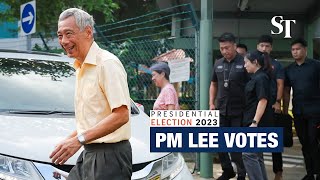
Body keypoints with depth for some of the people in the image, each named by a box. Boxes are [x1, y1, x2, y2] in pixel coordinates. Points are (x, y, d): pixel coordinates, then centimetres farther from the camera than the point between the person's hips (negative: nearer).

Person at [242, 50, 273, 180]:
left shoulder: (261, 78, -14)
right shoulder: (256, 77, 15)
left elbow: (263, 101, -20)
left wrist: (255, 122, -23)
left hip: (257, 122, -10)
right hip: (251, 121, 10)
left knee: (249, 154, -11)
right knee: (257, 155, 13)